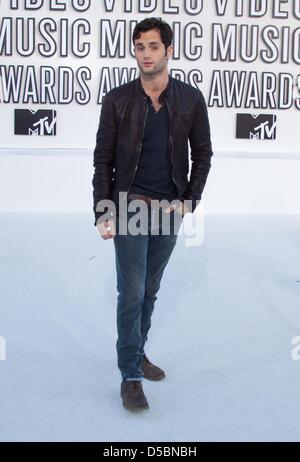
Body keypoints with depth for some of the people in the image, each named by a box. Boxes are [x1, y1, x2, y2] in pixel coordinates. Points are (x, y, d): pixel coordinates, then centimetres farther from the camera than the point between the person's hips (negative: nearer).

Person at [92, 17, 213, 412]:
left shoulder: (191, 99, 0)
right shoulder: (117, 100, -5)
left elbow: (202, 154, 7)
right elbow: (103, 160, -3)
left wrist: (190, 200, -3)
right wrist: (103, 214, -9)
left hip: (170, 209, 3)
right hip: (130, 205, -2)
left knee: (150, 291, 14)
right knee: (132, 293, -4)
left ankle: (136, 354, 31)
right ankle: (130, 376, 6)